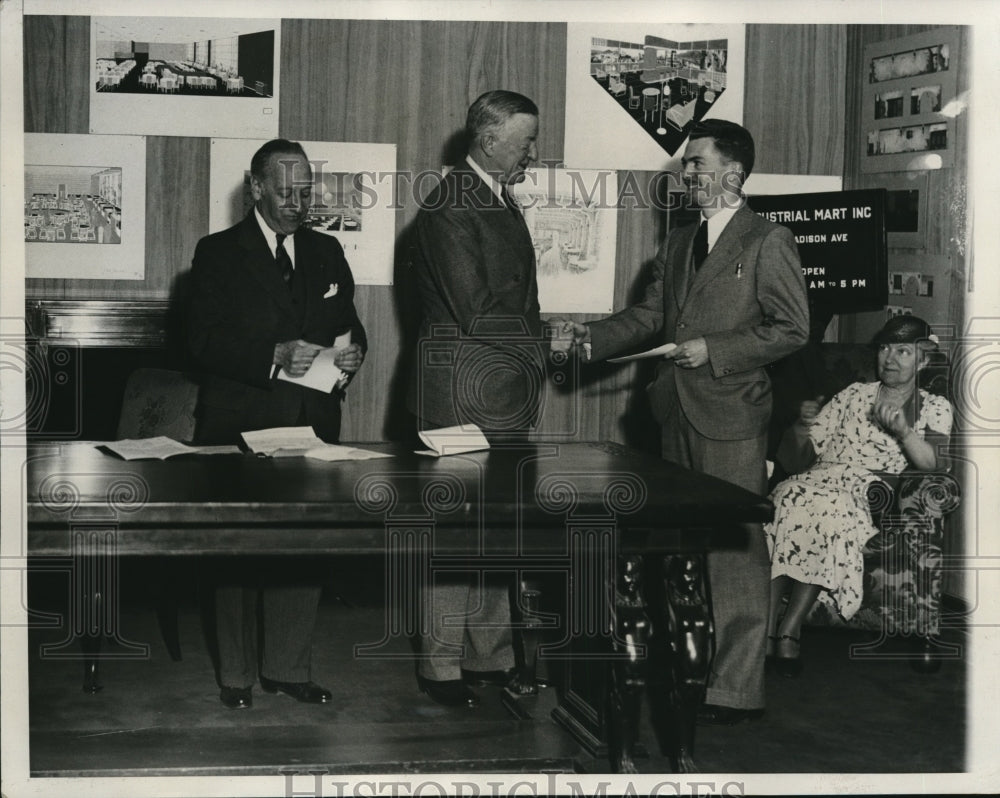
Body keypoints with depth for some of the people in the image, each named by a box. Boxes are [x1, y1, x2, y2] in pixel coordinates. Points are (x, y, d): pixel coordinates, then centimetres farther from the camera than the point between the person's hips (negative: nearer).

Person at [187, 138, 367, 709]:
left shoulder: (327, 253, 15)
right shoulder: (219, 254, 0)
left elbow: (350, 325, 20)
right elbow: (204, 340, -9)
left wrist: (353, 351, -4)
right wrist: (273, 357, -22)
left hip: (313, 424, 4)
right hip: (242, 425, -4)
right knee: (240, 550, 0)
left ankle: (289, 667, 16)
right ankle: (237, 674, 11)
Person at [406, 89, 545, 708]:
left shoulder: (501, 200, 17)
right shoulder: (450, 207, -14)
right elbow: (474, 311, -19)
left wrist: (532, 348, 6)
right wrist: (533, 342, -6)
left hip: (506, 395, 9)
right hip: (464, 394, -9)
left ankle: (491, 655, 22)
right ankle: (442, 666, 7)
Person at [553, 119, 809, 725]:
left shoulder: (768, 243, -5)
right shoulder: (679, 244, 17)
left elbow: (792, 328, -9)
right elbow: (650, 316, 18)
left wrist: (714, 351, -14)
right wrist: (590, 338, 4)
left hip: (731, 421, -8)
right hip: (679, 414, 8)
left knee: (736, 551, -6)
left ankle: (738, 688, -1)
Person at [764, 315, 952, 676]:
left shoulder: (934, 408, 18)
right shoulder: (854, 394, 25)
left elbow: (931, 464, -2)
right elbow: (795, 458, 21)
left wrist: (904, 431, -17)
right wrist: (802, 426, 1)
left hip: (866, 494, -2)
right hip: (817, 481, 2)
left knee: (829, 509, -38)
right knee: (788, 501, -34)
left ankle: (788, 629, -37)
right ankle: (767, 632, -39)